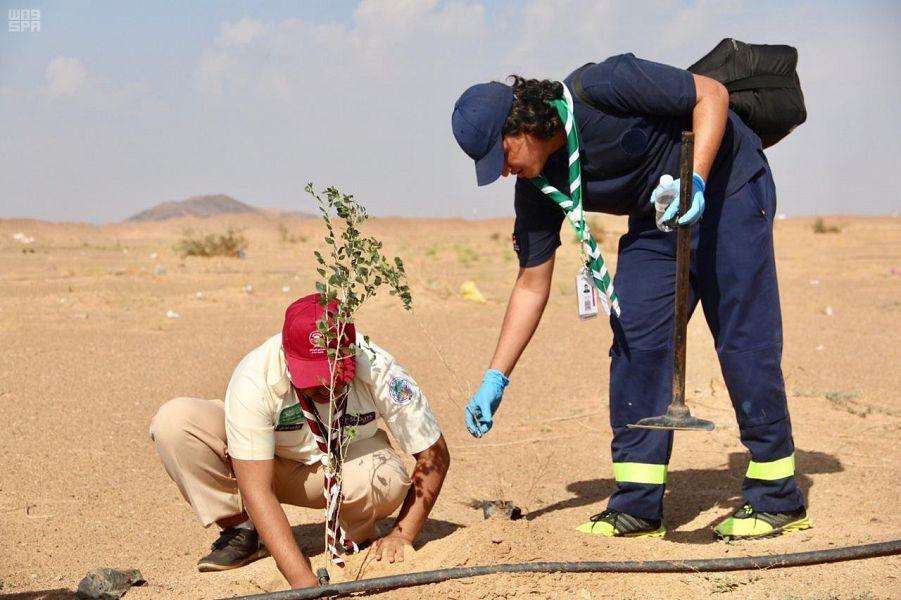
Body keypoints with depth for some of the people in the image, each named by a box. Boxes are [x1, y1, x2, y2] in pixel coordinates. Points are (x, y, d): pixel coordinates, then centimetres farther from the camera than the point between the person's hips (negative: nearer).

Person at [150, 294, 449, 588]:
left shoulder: (378, 369, -30)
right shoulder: (254, 378, -34)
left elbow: (435, 454, -18)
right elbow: (256, 488, -37)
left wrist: (402, 534, -25)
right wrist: (302, 579, -44)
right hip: (266, 461, 0)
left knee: (387, 480, -38)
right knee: (174, 420, -27)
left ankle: (355, 540, -2)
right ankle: (240, 530, -8)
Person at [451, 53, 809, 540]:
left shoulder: (600, 89, -28)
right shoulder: (537, 187, -8)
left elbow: (711, 93, -22)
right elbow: (532, 284, -2)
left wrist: (694, 181, -35)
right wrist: (495, 378, -5)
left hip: (727, 184, -7)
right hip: (658, 218, 7)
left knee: (742, 340, -8)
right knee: (634, 339, -4)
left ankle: (777, 499, 1)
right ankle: (637, 505, 0)